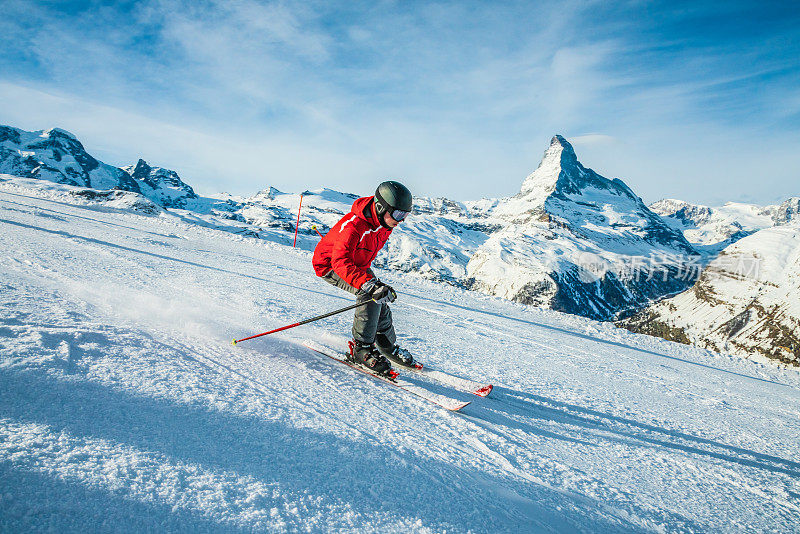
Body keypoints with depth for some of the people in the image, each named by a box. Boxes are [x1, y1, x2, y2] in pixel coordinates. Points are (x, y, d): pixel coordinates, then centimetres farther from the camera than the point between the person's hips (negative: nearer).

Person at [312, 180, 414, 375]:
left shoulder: (385, 222, -12)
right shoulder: (353, 225, -37)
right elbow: (341, 262, -48)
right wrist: (368, 284, -61)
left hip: (357, 263, 8)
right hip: (329, 265, -8)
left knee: (381, 295, 0)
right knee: (370, 294, -26)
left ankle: (388, 345, 18)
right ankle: (361, 348, -16)